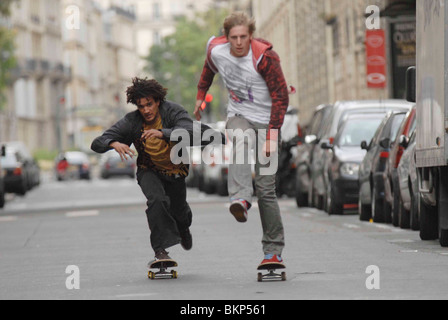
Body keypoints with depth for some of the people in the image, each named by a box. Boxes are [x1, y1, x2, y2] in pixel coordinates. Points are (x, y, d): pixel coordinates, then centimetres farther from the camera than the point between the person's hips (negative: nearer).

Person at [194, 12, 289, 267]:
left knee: (266, 187, -7)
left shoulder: (265, 56, -19)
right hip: (238, 115, 3)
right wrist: (201, 96, 28)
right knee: (239, 149, -35)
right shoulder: (216, 50, -6)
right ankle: (241, 200, -58)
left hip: (266, 119, -3)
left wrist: (272, 137, -25)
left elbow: (281, 97, -18)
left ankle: (274, 250, 0)